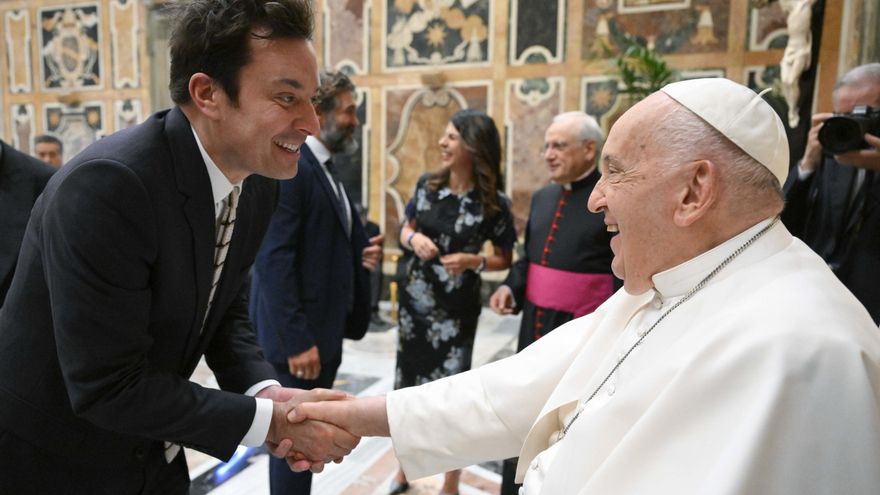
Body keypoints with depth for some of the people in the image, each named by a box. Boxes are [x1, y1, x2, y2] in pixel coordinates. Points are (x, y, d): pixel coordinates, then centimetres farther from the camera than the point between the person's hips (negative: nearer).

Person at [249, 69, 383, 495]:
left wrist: (361, 252, 0)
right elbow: (274, 261, -23)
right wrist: (296, 340, -24)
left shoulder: (325, 169, 13)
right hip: (299, 331, -9)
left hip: (325, 325, 10)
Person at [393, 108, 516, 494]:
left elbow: (505, 259, -1)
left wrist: (473, 261, -20)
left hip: (456, 310, -4)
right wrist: (413, 238, -11)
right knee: (408, 384, 15)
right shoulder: (427, 185, -2)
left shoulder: (493, 202, -11)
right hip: (414, 300, 4)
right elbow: (406, 230, 11)